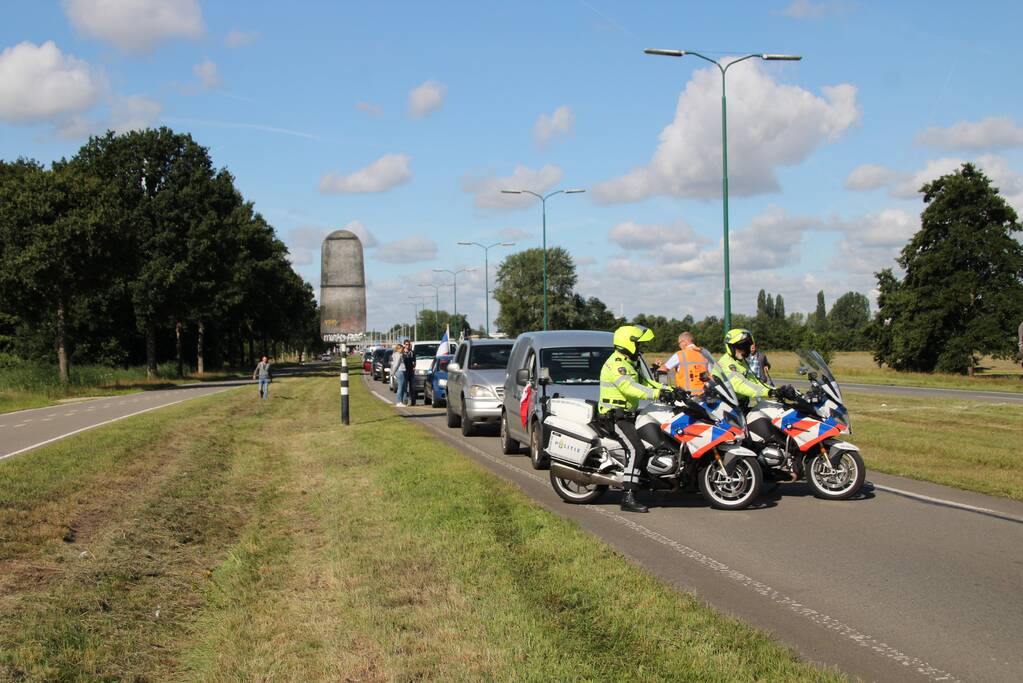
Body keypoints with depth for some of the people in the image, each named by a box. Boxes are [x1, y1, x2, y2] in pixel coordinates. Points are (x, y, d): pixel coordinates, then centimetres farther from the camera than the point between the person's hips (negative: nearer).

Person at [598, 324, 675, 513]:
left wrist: (670, 390, 8)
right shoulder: (616, 364, -15)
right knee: (637, 450, -22)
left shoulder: (629, 363, 20)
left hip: (627, 415, 11)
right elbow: (629, 387, -29)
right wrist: (658, 394, -34)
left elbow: (644, 382, 20)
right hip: (616, 416, -11)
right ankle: (628, 498, -27)